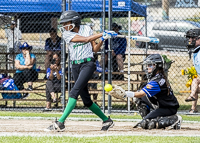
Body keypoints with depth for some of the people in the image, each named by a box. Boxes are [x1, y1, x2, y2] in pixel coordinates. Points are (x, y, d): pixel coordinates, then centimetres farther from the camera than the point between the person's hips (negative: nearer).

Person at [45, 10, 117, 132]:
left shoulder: (86, 29, 4)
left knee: (74, 92, -19)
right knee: (86, 100, 5)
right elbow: (85, 39, -12)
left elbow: (95, 49, 8)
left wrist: (102, 40, -9)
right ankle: (106, 120, 21)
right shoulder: (66, 34, 1)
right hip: (75, 66, 3)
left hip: (88, 64, -3)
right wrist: (102, 34, -13)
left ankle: (60, 122, -24)